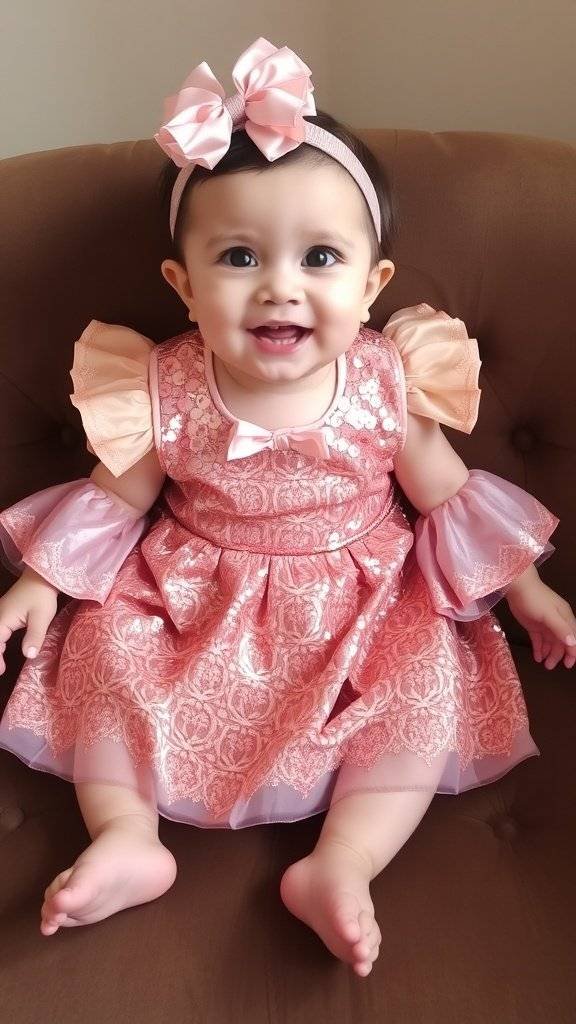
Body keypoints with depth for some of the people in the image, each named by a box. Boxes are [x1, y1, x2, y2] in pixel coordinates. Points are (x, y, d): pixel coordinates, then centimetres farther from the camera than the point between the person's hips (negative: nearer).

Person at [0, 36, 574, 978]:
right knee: (104, 652, -13)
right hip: (193, 604, 1)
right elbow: (115, 501, 1)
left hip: (365, 606, 0)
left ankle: (340, 868, -16)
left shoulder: (384, 384, -14)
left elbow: (451, 498, -1)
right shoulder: (165, 393, -15)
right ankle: (127, 838, -6)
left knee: (429, 687, -18)